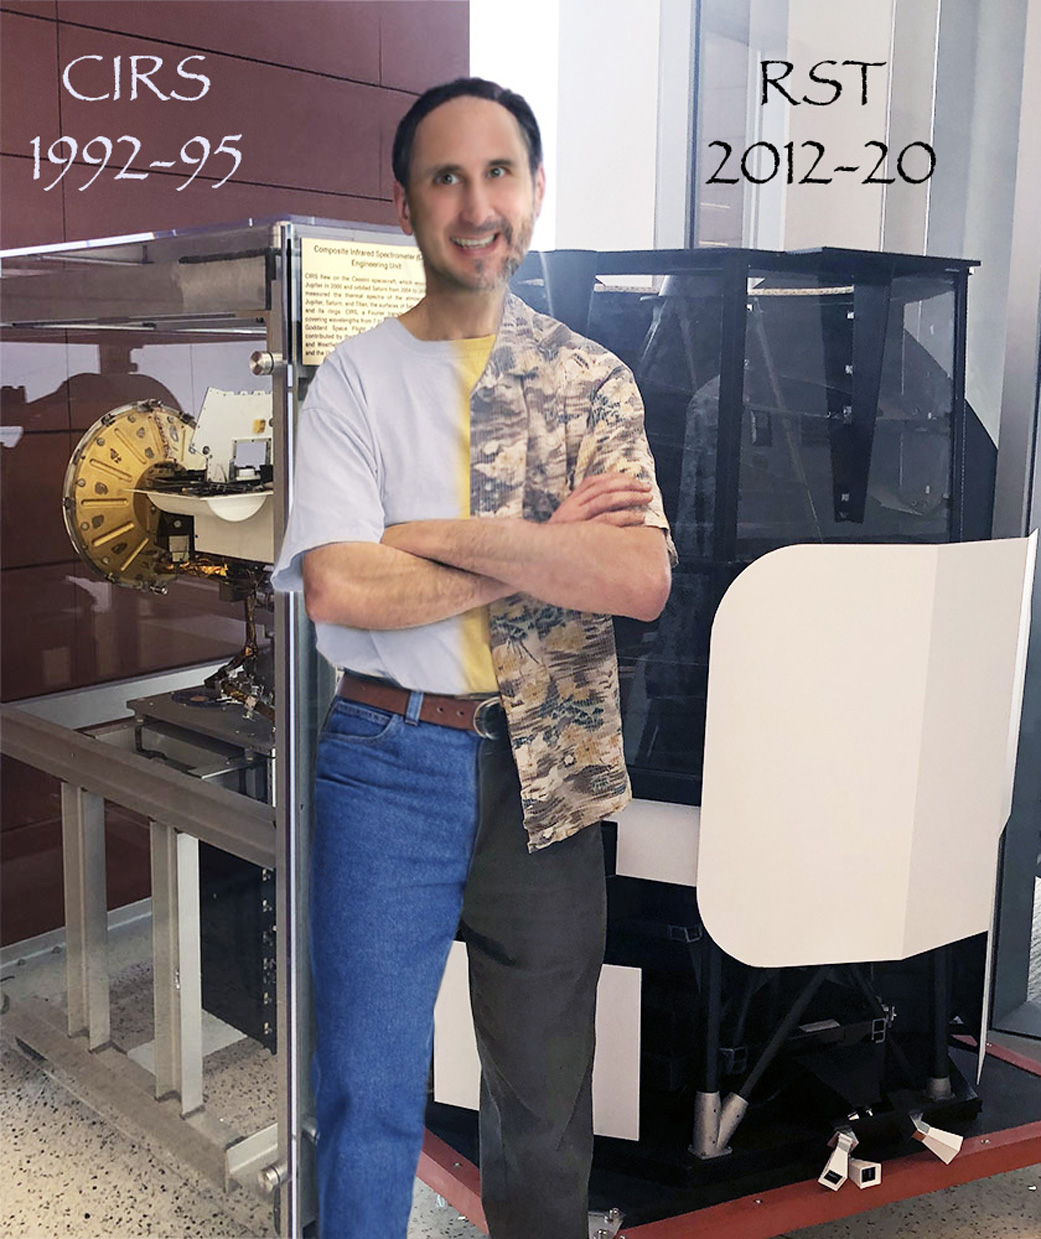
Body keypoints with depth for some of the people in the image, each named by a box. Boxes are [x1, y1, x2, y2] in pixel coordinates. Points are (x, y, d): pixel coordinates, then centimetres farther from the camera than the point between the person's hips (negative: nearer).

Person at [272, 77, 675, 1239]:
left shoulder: (594, 381, 4)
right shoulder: (354, 378, -1)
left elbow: (642, 580, -11)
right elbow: (338, 587, -15)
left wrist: (442, 536, -16)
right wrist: (547, 551, -12)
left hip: (549, 773, 2)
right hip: (388, 761, -1)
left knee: (545, 1091, 17)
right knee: (368, 1088, 10)